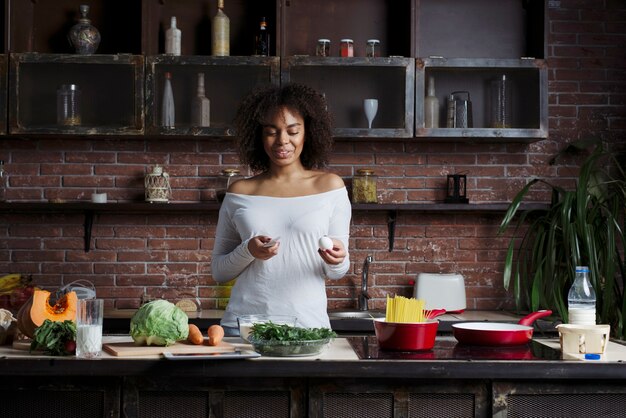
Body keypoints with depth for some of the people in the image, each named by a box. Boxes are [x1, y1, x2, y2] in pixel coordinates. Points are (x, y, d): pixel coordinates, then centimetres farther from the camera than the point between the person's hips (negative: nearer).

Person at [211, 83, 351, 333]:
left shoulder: (330, 187, 4)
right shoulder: (240, 193, 7)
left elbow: (336, 273, 8)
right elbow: (218, 272, 10)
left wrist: (337, 260, -15)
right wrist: (248, 251, -9)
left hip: (308, 324, 0)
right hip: (243, 322, 1)